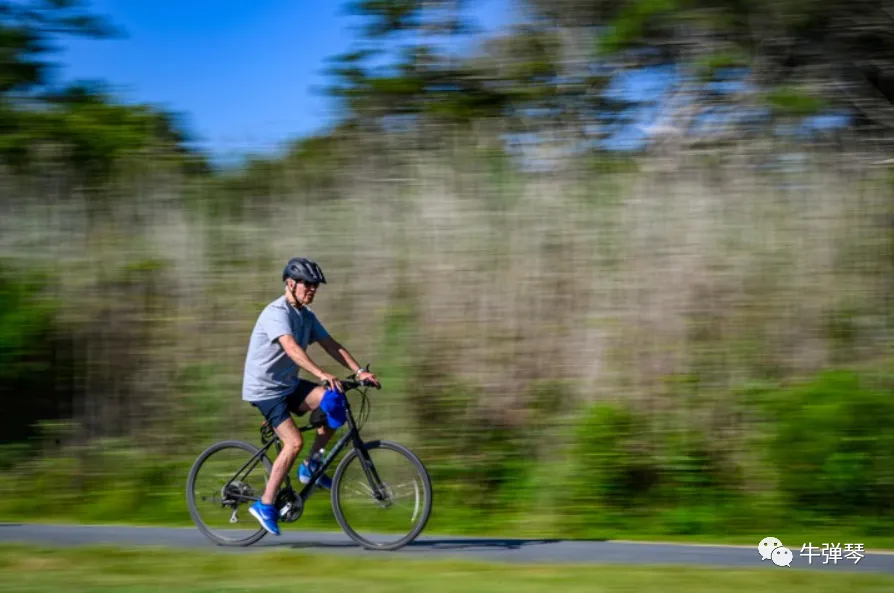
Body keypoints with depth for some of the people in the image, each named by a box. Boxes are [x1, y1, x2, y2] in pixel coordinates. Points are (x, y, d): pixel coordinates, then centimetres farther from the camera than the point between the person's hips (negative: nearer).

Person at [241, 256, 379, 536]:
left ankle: (311, 466, 2)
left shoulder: (306, 316, 7)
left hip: (289, 384, 8)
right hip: (264, 387, -8)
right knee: (294, 442, -20)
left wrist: (359, 371, -11)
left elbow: (331, 345, 3)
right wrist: (322, 374, -48)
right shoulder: (276, 313, -20)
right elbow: (291, 348, -36)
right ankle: (265, 504, -8)